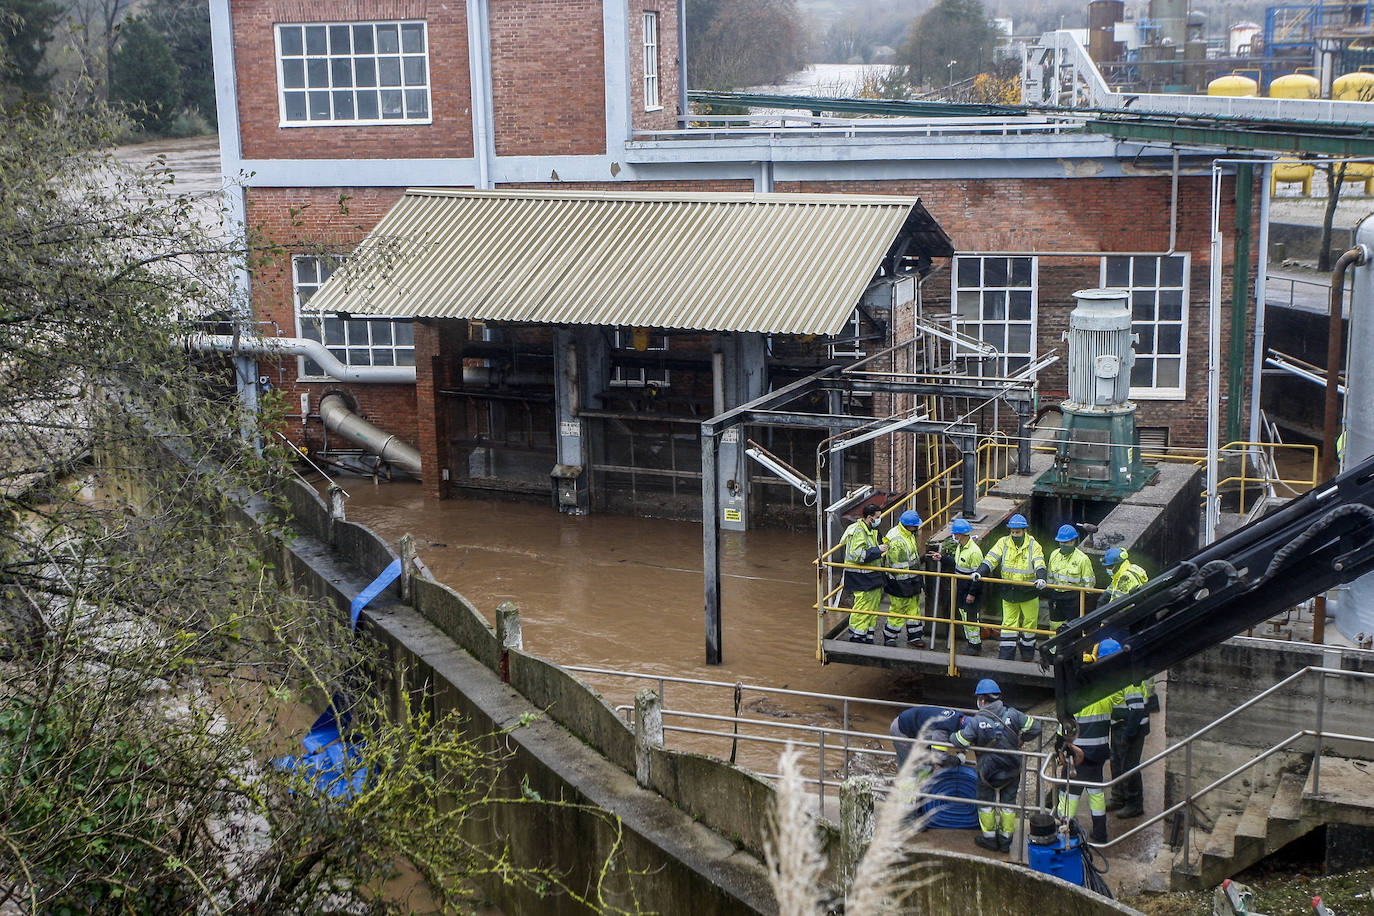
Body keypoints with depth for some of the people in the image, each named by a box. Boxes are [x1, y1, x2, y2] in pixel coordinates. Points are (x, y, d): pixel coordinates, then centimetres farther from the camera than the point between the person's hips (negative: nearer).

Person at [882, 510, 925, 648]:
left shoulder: (908, 534, 5)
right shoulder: (897, 541, -27)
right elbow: (898, 566, -25)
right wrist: (904, 586, -22)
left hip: (911, 578, 10)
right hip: (900, 581, -10)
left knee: (913, 608, 16)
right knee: (898, 610, 1)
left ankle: (914, 637, 26)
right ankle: (889, 639, 15)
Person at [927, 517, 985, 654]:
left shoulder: (974, 552, -24)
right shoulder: (960, 547, 5)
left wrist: (972, 593, -20)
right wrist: (942, 558, 14)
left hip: (970, 590, -9)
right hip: (960, 589, 9)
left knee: (971, 617, -3)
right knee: (963, 615, 18)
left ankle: (976, 645, 7)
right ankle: (969, 639, 31)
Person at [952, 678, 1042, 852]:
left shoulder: (976, 722, -20)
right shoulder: (1012, 715, -13)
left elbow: (959, 743, -14)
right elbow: (1035, 728, -6)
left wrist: (966, 726, 3)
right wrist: (1019, 740, 10)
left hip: (988, 773, -3)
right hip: (1012, 771, 3)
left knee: (986, 803, 19)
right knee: (1008, 804, 18)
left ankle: (989, 838, 28)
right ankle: (1006, 840, 27)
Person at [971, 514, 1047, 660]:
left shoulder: (1033, 545, -8)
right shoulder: (1003, 543, -2)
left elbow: (1039, 564, -19)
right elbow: (991, 559, -9)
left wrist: (1041, 578, -39)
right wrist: (979, 572, -24)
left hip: (1029, 591, -1)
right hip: (1009, 592, 1)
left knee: (1029, 622, 11)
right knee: (1008, 623, 5)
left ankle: (1027, 652, 28)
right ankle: (1005, 655, 9)